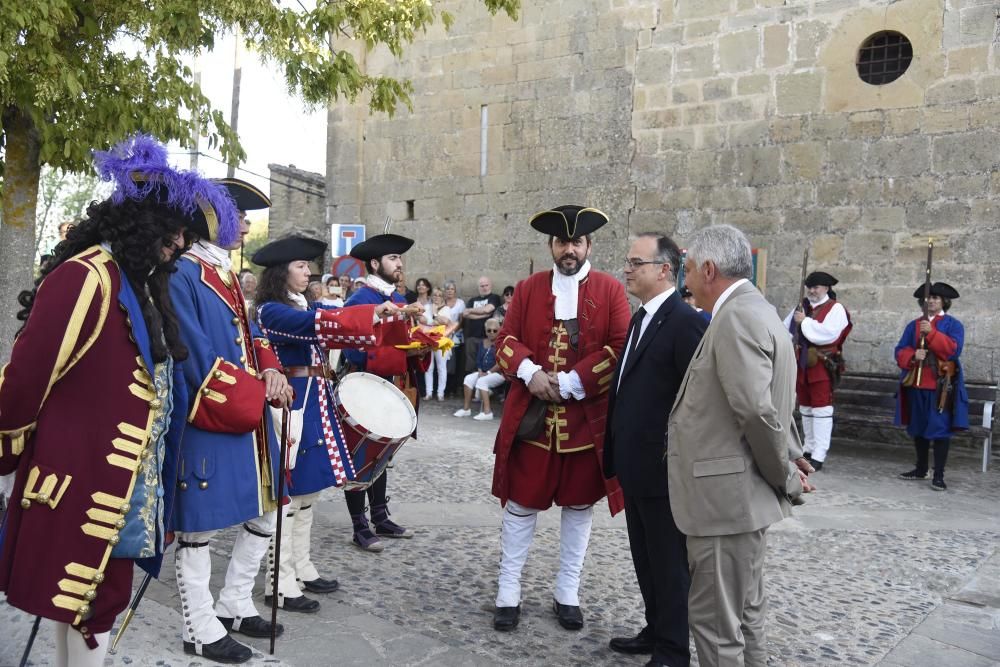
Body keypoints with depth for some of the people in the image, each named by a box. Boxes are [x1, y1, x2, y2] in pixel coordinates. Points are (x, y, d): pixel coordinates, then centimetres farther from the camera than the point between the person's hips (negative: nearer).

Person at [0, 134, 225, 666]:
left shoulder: (138, 282, 12)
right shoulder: (86, 278, -18)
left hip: (118, 478, 9)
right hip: (82, 474, -9)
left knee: (78, 590, 19)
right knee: (88, 598, 2)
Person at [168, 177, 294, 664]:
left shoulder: (228, 275, 14)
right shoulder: (183, 274, -14)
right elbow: (197, 357, -19)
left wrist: (270, 370, -3)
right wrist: (256, 389, -15)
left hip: (248, 418, 10)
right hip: (208, 422, -10)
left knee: (265, 513, 18)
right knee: (198, 528, 4)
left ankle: (235, 607, 33)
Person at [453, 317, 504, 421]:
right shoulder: (483, 343, 13)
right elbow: (478, 360, 12)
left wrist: (488, 372, -16)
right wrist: (480, 371, -5)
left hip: (498, 373, -7)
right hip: (484, 373, 7)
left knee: (481, 381, -29)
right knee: (468, 378, -12)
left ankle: (487, 412, -29)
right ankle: (466, 408, -9)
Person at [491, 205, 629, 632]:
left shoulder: (611, 290, 0)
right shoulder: (527, 289, 6)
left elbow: (621, 349, -8)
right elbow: (506, 339, 4)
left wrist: (571, 382, -17)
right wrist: (530, 372, -16)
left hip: (587, 420, 0)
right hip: (531, 419, 1)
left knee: (579, 507, 11)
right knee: (521, 505, 7)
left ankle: (567, 594, 27)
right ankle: (508, 594, 21)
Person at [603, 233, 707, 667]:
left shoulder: (686, 322, -17)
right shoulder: (640, 319, 12)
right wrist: (616, 453, 14)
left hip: (663, 468, -9)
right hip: (636, 465, 9)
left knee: (670, 563, 6)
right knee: (646, 558, 20)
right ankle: (656, 631, 36)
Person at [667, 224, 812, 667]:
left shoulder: (737, 317, -19)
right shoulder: (750, 311, 14)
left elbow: (757, 410, -26)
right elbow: (764, 404, 18)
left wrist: (786, 477, -13)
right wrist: (792, 459, 11)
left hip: (727, 496, -10)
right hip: (738, 493, 10)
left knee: (715, 621, 1)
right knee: (743, 615, 20)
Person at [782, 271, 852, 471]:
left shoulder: (835, 309, -6)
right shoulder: (801, 307, 15)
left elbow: (828, 334, -22)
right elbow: (786, 330, 16)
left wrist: (805, 322, -15)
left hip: (822, 365, -7)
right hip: (801, 364, 7)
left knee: (821, 408, -8)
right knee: (805, 407, 15)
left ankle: (818, 455, -8)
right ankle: (808, 448, 26)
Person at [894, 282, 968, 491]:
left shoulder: (953, 325, 2)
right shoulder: (913, 325, 14)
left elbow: (953, 349, -14)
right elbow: (900, 351, 7)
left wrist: (931, 333, -21)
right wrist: (912, 356, -15)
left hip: (941, 385, -4)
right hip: (916, 383, 5)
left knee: (940, 429, -6)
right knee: (918, 428, 12)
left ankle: (939, 475, -2)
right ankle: (921, 469, 25)